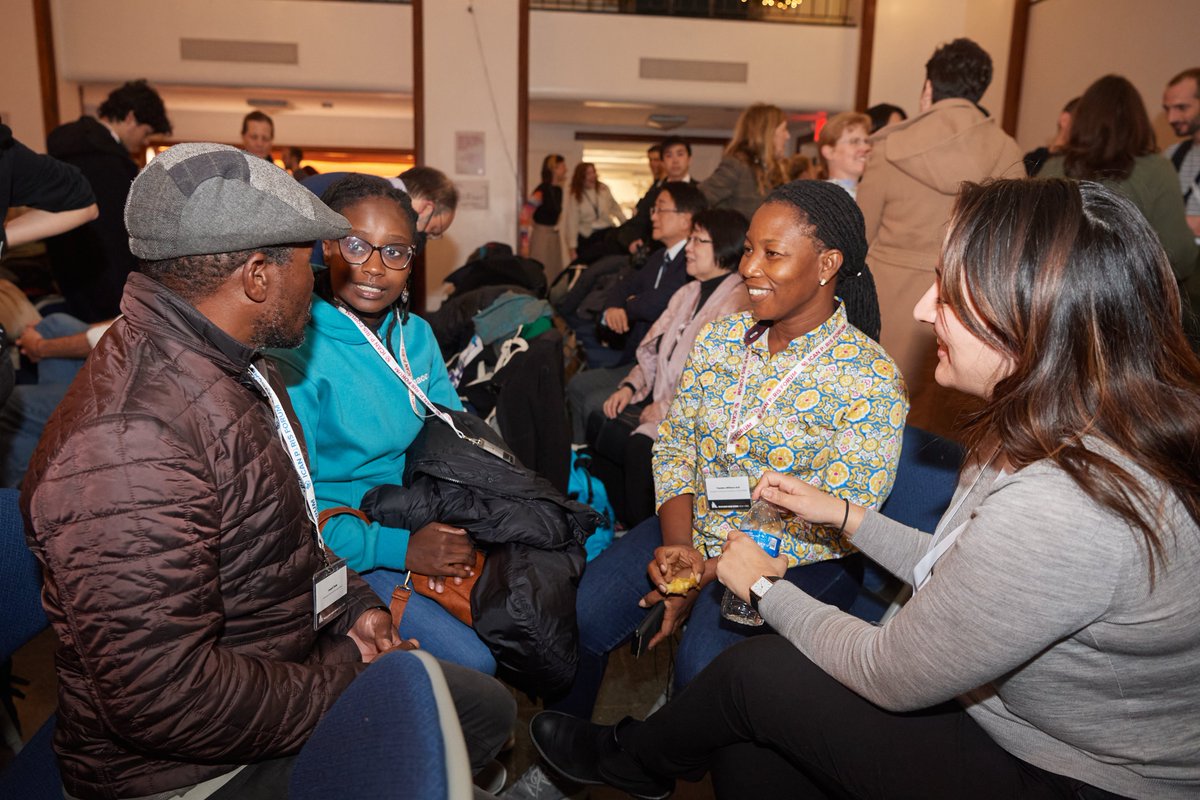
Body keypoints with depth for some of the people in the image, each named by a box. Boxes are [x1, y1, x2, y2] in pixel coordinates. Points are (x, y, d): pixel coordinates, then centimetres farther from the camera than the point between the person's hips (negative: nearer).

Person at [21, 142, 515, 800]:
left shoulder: (229, 366, 3)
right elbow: (165, 696, -32)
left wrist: (349, 604, 1)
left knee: (487, 708, 14)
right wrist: (341, 677, -19)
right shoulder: (128, 445, -32)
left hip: (285, 667, 9)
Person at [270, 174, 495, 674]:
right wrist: (398, 548, -22)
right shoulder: (296, 350, -16)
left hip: (420, 525, 6)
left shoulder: (417, 336, 5)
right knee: (469, 662, -20)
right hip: (342, 553, -6)